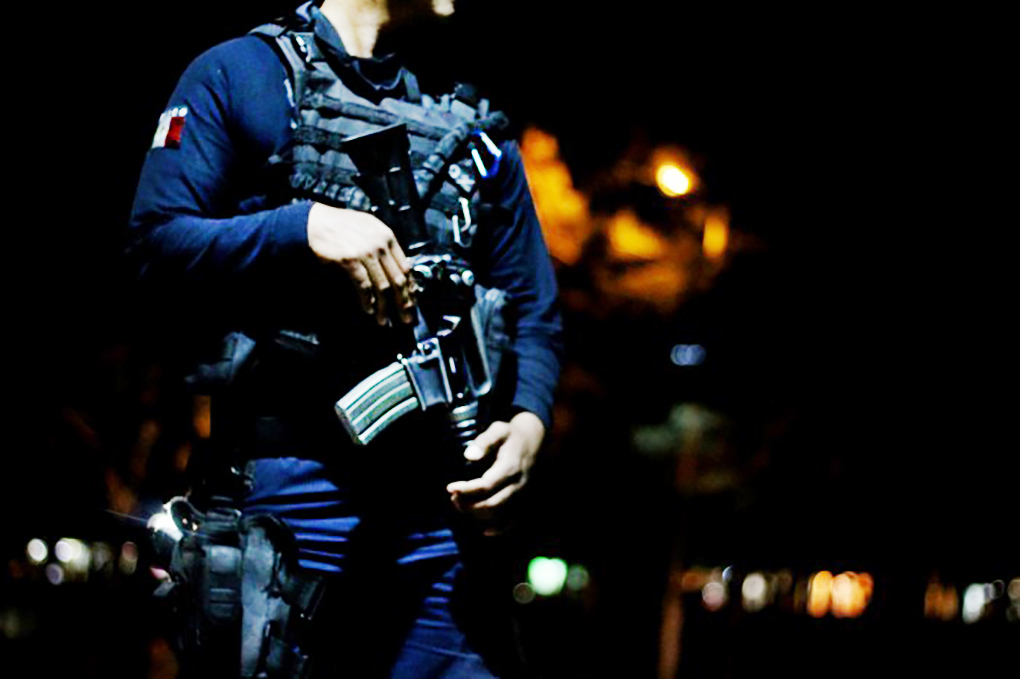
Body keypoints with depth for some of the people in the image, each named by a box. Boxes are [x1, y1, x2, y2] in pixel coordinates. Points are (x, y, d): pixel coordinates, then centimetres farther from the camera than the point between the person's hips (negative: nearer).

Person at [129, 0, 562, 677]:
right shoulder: (239, 75, 8)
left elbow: (533, 311, 17)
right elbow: (158, 241, -2)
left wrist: (528, 420, -2)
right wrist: (305, 226, -15)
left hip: (434, 489, 4)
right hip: (286, 471, -4)